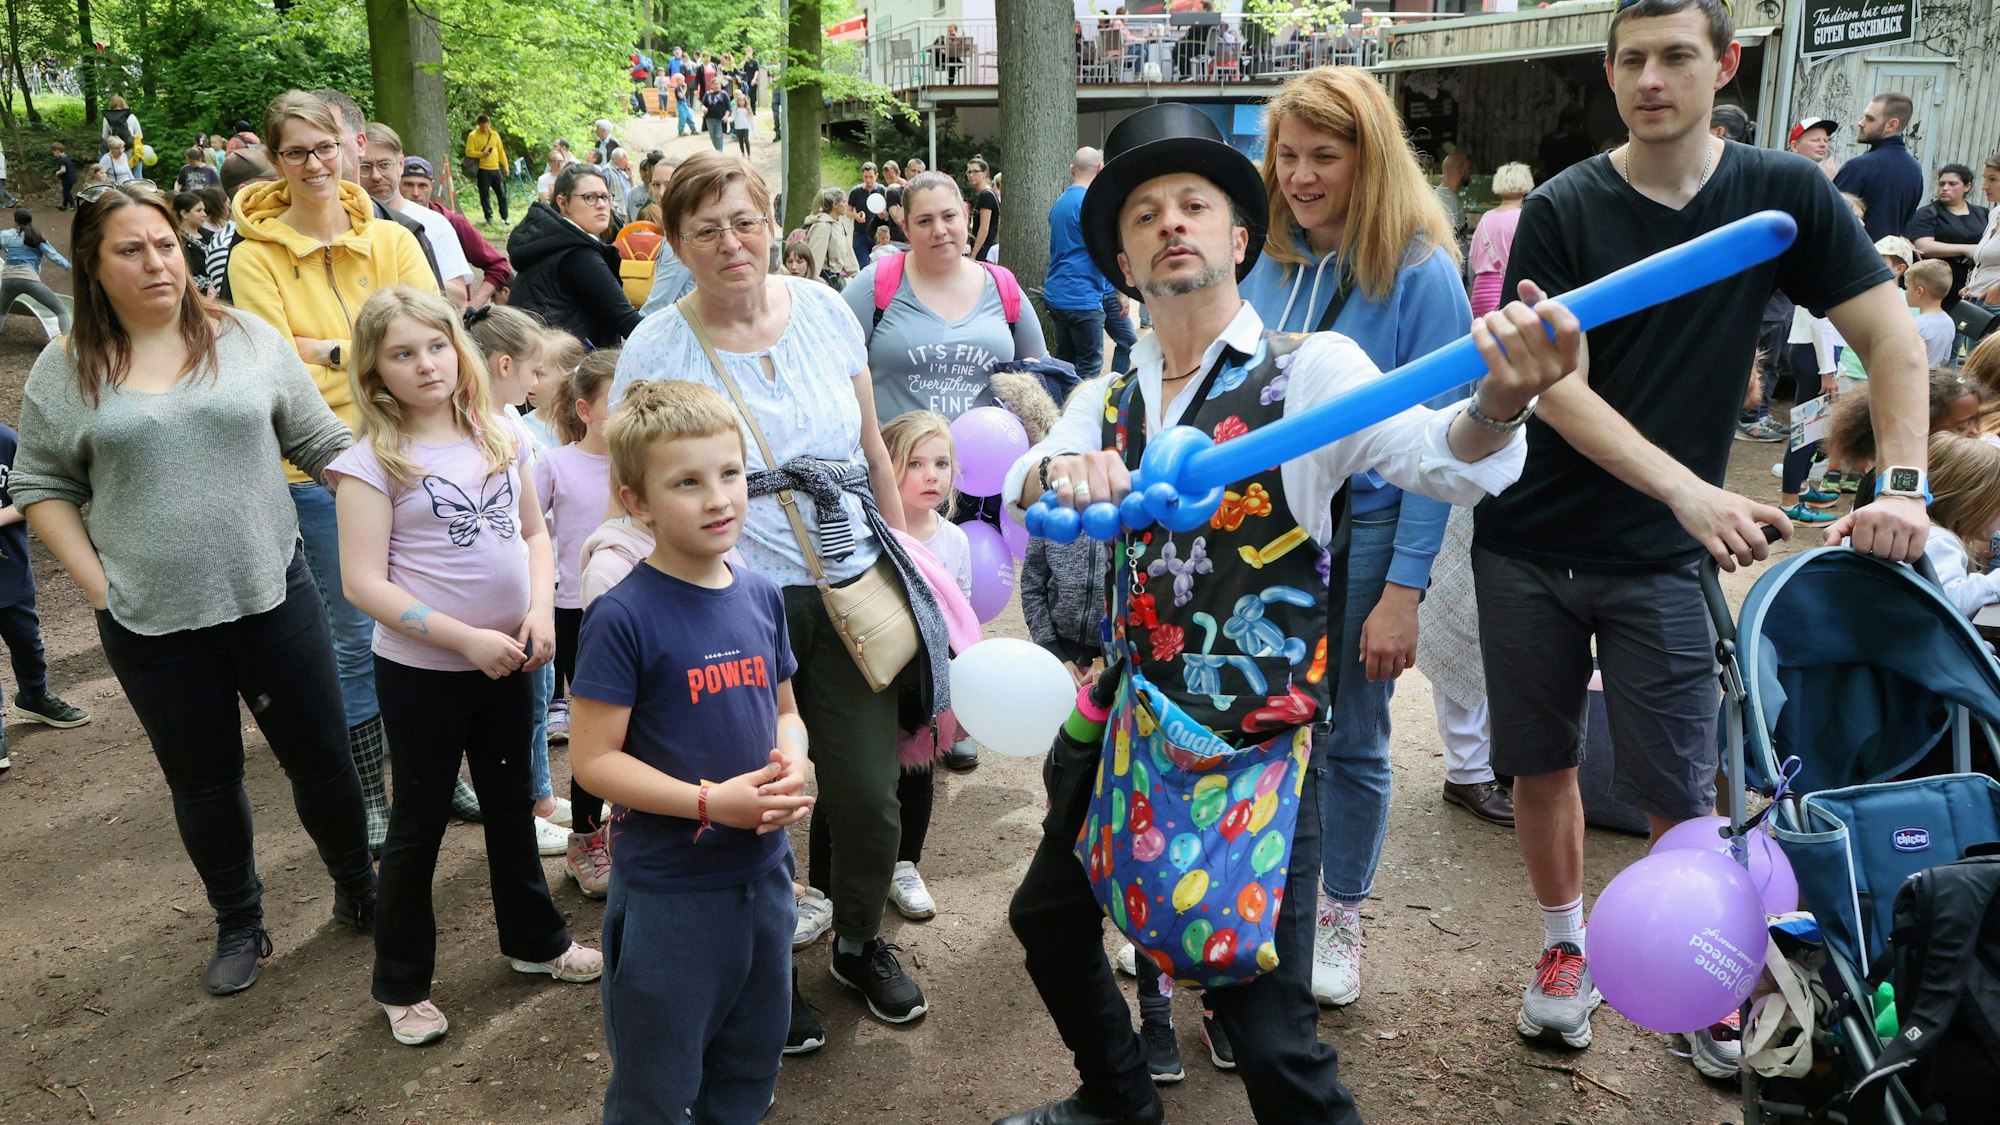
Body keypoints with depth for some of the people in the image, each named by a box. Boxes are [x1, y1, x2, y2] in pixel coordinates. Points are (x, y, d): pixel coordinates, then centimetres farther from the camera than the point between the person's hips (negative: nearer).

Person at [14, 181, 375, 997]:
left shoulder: (250, 339, -1)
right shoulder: (65, 371, -1)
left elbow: (321, 442, 4)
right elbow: (39, 486, 6)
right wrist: (97, 584, -3)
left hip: (273, 594, 0)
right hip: (152, 622, 0)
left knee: (320, 755, 9)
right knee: (202, 780, 14)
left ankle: (358, 890, 32)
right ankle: (239, 924, 33)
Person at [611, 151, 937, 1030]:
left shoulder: (823, 309, 3)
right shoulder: (656, 350, -7)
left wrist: (902, 554, 14)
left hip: (851, 590, 3)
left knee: (869, 793, 6)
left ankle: (859, 942, 35)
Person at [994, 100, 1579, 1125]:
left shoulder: (1309, 369, -10)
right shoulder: (1108, 399, 7)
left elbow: (1439, 458, -26)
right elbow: (1025, 488, -10)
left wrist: (1498, 401, -49)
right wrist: (1058, 472, -35)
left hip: (1253, 743, -6)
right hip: (1122, 721, 6)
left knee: (1269, 1036, -7)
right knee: (1048, 919, 22)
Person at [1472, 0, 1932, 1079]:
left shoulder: (1785, 193, -2)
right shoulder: (1563, 210, -8)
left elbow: (1894, 341, -2)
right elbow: (1560, 388, -15)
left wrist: (1902, 485, -17)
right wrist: (1694, 491, -26)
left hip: (1662, 555, 0)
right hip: (1531, 544, 0)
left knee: (1677, 791, 0)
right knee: (1541, 762, 10)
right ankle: (1565, 944, 32)